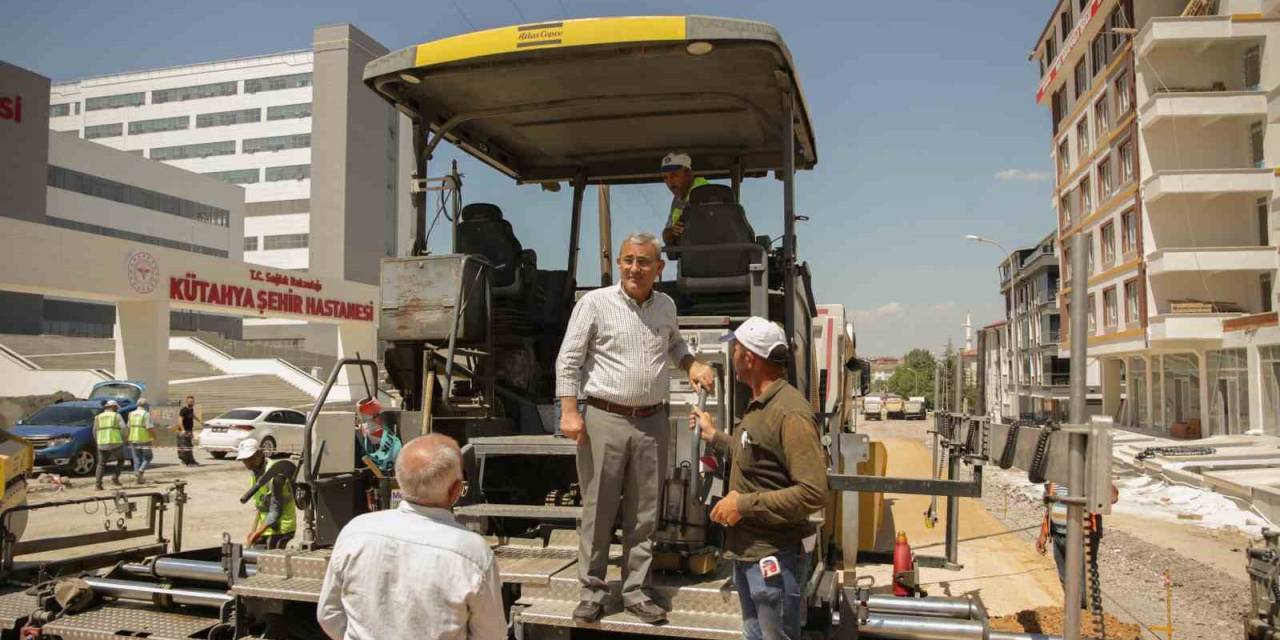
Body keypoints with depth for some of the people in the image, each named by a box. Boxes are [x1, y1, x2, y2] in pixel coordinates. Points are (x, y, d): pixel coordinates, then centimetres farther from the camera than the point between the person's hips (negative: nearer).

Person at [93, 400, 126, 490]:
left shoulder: (98, 417, 13)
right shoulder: (116, 416, 3)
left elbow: (94, 432, 14)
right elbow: (123, 428, -6)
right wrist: (123, 440, 6)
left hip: (102, 444, 3)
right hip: (115, 443, -3)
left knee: (101, 464, 11)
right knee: (121, 460, 16)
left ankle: (98, 482, -1)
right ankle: (115, 477, 1)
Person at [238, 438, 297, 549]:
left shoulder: (274, 474, -23)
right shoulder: (256, 471, 6)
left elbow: (276, 511, -23)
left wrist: (257, 534, -24)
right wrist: (253, 529, 9)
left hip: (279, 528, -9)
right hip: (266, 526, 9)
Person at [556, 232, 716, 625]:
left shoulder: (666, 306, 9)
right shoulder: (595, 303, -6)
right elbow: (568, 361, -5)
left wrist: (692, 365, 8)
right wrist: (569, 411, -13)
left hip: (652, 422, 4)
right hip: (605, 419, -4)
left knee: (643, 514, 10)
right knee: (598, 511, 3)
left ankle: (635, 591, 23)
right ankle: (592, 592, 18)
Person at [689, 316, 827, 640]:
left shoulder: (790, 413, -23)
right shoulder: (759, 404, 10)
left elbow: (813, 493, -28)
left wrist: (745, 504, -24)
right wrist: (713, 436, 23)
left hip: (776, 557, -10)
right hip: (747, 551, 10)